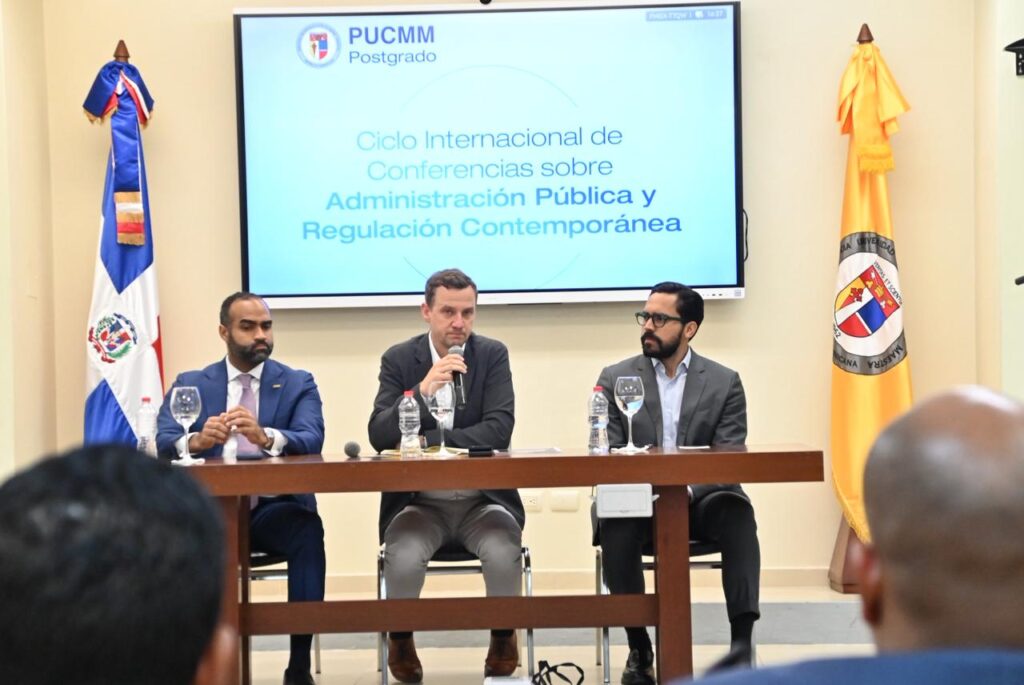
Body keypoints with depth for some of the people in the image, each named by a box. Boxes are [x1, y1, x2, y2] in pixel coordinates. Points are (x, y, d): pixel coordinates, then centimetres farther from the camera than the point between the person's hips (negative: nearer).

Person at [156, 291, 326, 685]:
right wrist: (197, 440, -28)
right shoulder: (190, 384, 12)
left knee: (309, 529, -34)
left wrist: (265, 437, -32)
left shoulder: (298, 384, 9)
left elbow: (312, 442, -9)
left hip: (274, 509, 0)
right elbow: (163, 443, -3)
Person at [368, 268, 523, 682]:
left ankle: (502, 641, -2)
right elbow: (380, 437, -10)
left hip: (482, 500, 0)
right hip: (419, 502, 0)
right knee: (403, 557, -30)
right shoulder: (399, 360, 1)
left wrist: (424, 442, -18)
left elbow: (498, 430, -12)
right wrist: (422, 390, -26)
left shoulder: (493, 355, 1)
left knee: (504, 552, -30)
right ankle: (401, 642, -1)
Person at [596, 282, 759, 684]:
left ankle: (742, 639, -33)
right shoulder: (615, 379, 8)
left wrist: (686, 489, -23)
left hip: (699, 500, 0)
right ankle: (639, 648, -21)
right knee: (616, 524, -33)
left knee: (736, 513, -32)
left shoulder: (724, 383, 7)